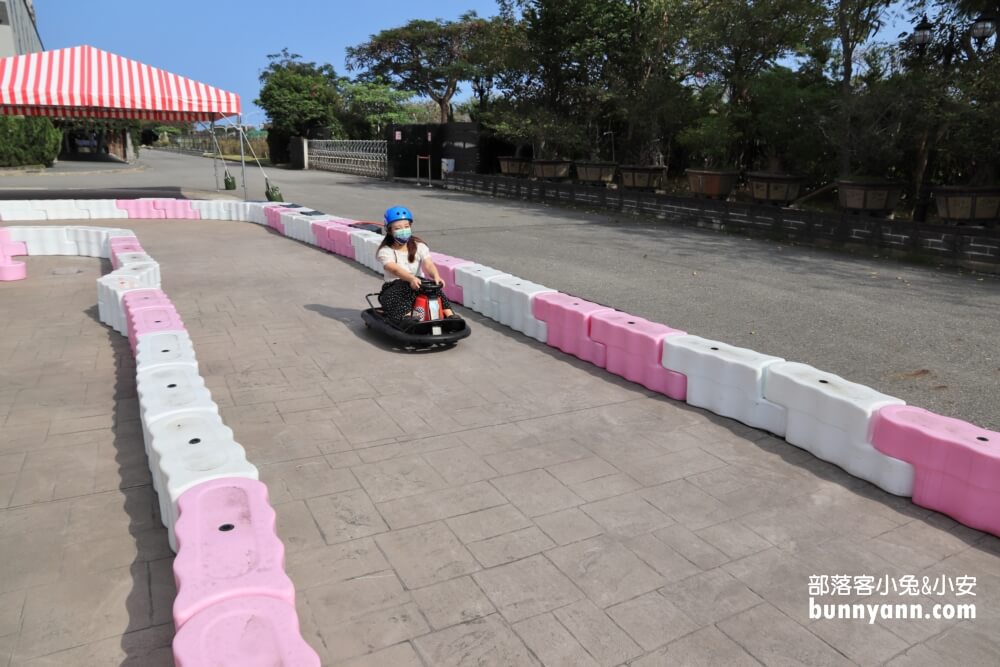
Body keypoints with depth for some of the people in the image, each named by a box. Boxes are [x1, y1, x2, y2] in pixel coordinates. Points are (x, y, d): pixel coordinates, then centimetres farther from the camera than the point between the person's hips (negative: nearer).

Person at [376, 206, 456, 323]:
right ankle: (406, 316, -57)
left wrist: (436, 276, -37)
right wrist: (411, 278, -45)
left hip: (417, 285, 3)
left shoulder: (419, 246, 6)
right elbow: (395, 269, -24)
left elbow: (428, 264, -13)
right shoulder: (386, 251, -4)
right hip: (394, 288, -2)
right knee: (404, 286, -37)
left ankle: (449, 314, -40)